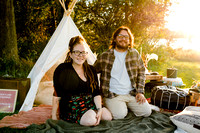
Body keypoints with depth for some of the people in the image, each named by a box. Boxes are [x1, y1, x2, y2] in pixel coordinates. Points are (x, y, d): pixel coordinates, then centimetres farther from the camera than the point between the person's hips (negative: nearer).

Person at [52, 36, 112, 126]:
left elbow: (96, 93, 5)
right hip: (71, 107, -5)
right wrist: (54, 116, -6)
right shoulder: (62, 70, -4)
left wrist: (99, 109, -10)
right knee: (90, 120, -31)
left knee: (108, 116, -16)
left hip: (90, 104, 6)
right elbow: (57, 96, -5)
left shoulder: (91, 70, 10)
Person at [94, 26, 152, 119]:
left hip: (132, 93, 3)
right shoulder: (104, 56, -1)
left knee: (146, 112, -11)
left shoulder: (135, 54, 7)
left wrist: (140, 91, 3)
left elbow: (141, 72, 13)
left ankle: (127, 106, 15)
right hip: (113, 94, -3)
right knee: (119, 115, -25)